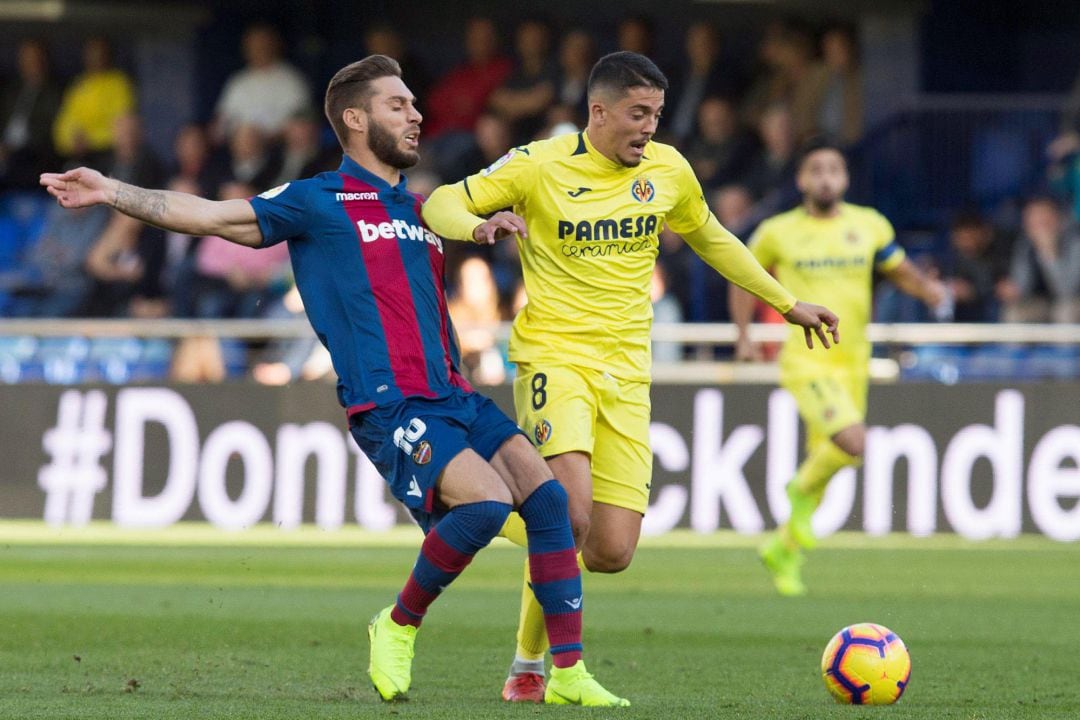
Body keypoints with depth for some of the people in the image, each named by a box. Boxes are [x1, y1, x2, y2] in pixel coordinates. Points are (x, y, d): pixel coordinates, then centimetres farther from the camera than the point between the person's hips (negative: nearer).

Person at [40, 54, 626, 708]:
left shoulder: (423, 210, 21)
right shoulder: (319, 203, 3)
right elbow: (210, 215, -2)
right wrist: (111, 192, -9)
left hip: (452, 394, 7)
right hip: (388, 405, -7)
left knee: (548, 497, -6)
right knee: (486, 500, -26)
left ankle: (569, 672, 0)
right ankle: (399, 628, -3)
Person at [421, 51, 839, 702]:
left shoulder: (669, 170, 7)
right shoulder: (540, 166, -5)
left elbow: (709, 237, 25)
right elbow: (441, 204, 0)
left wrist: (786, 302, 29)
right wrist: (478, 226, -23)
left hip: (627, 372, 4)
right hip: (554, 356, -4)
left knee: (612, 554, -5)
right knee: (572, 516, -26)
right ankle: (528, 665, -8)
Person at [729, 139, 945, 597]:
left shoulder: (870, 226, 5)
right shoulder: (777, 232, 0)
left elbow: (899, 271, 15)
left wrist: (927, 289, -7)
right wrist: (743, 336, 7)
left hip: (853, 363, 4)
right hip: (805, 362, -4)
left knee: (823, 459, 10)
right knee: (853, 442, -26)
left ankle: (784, 551, 31)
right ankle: (802, 491, 5)